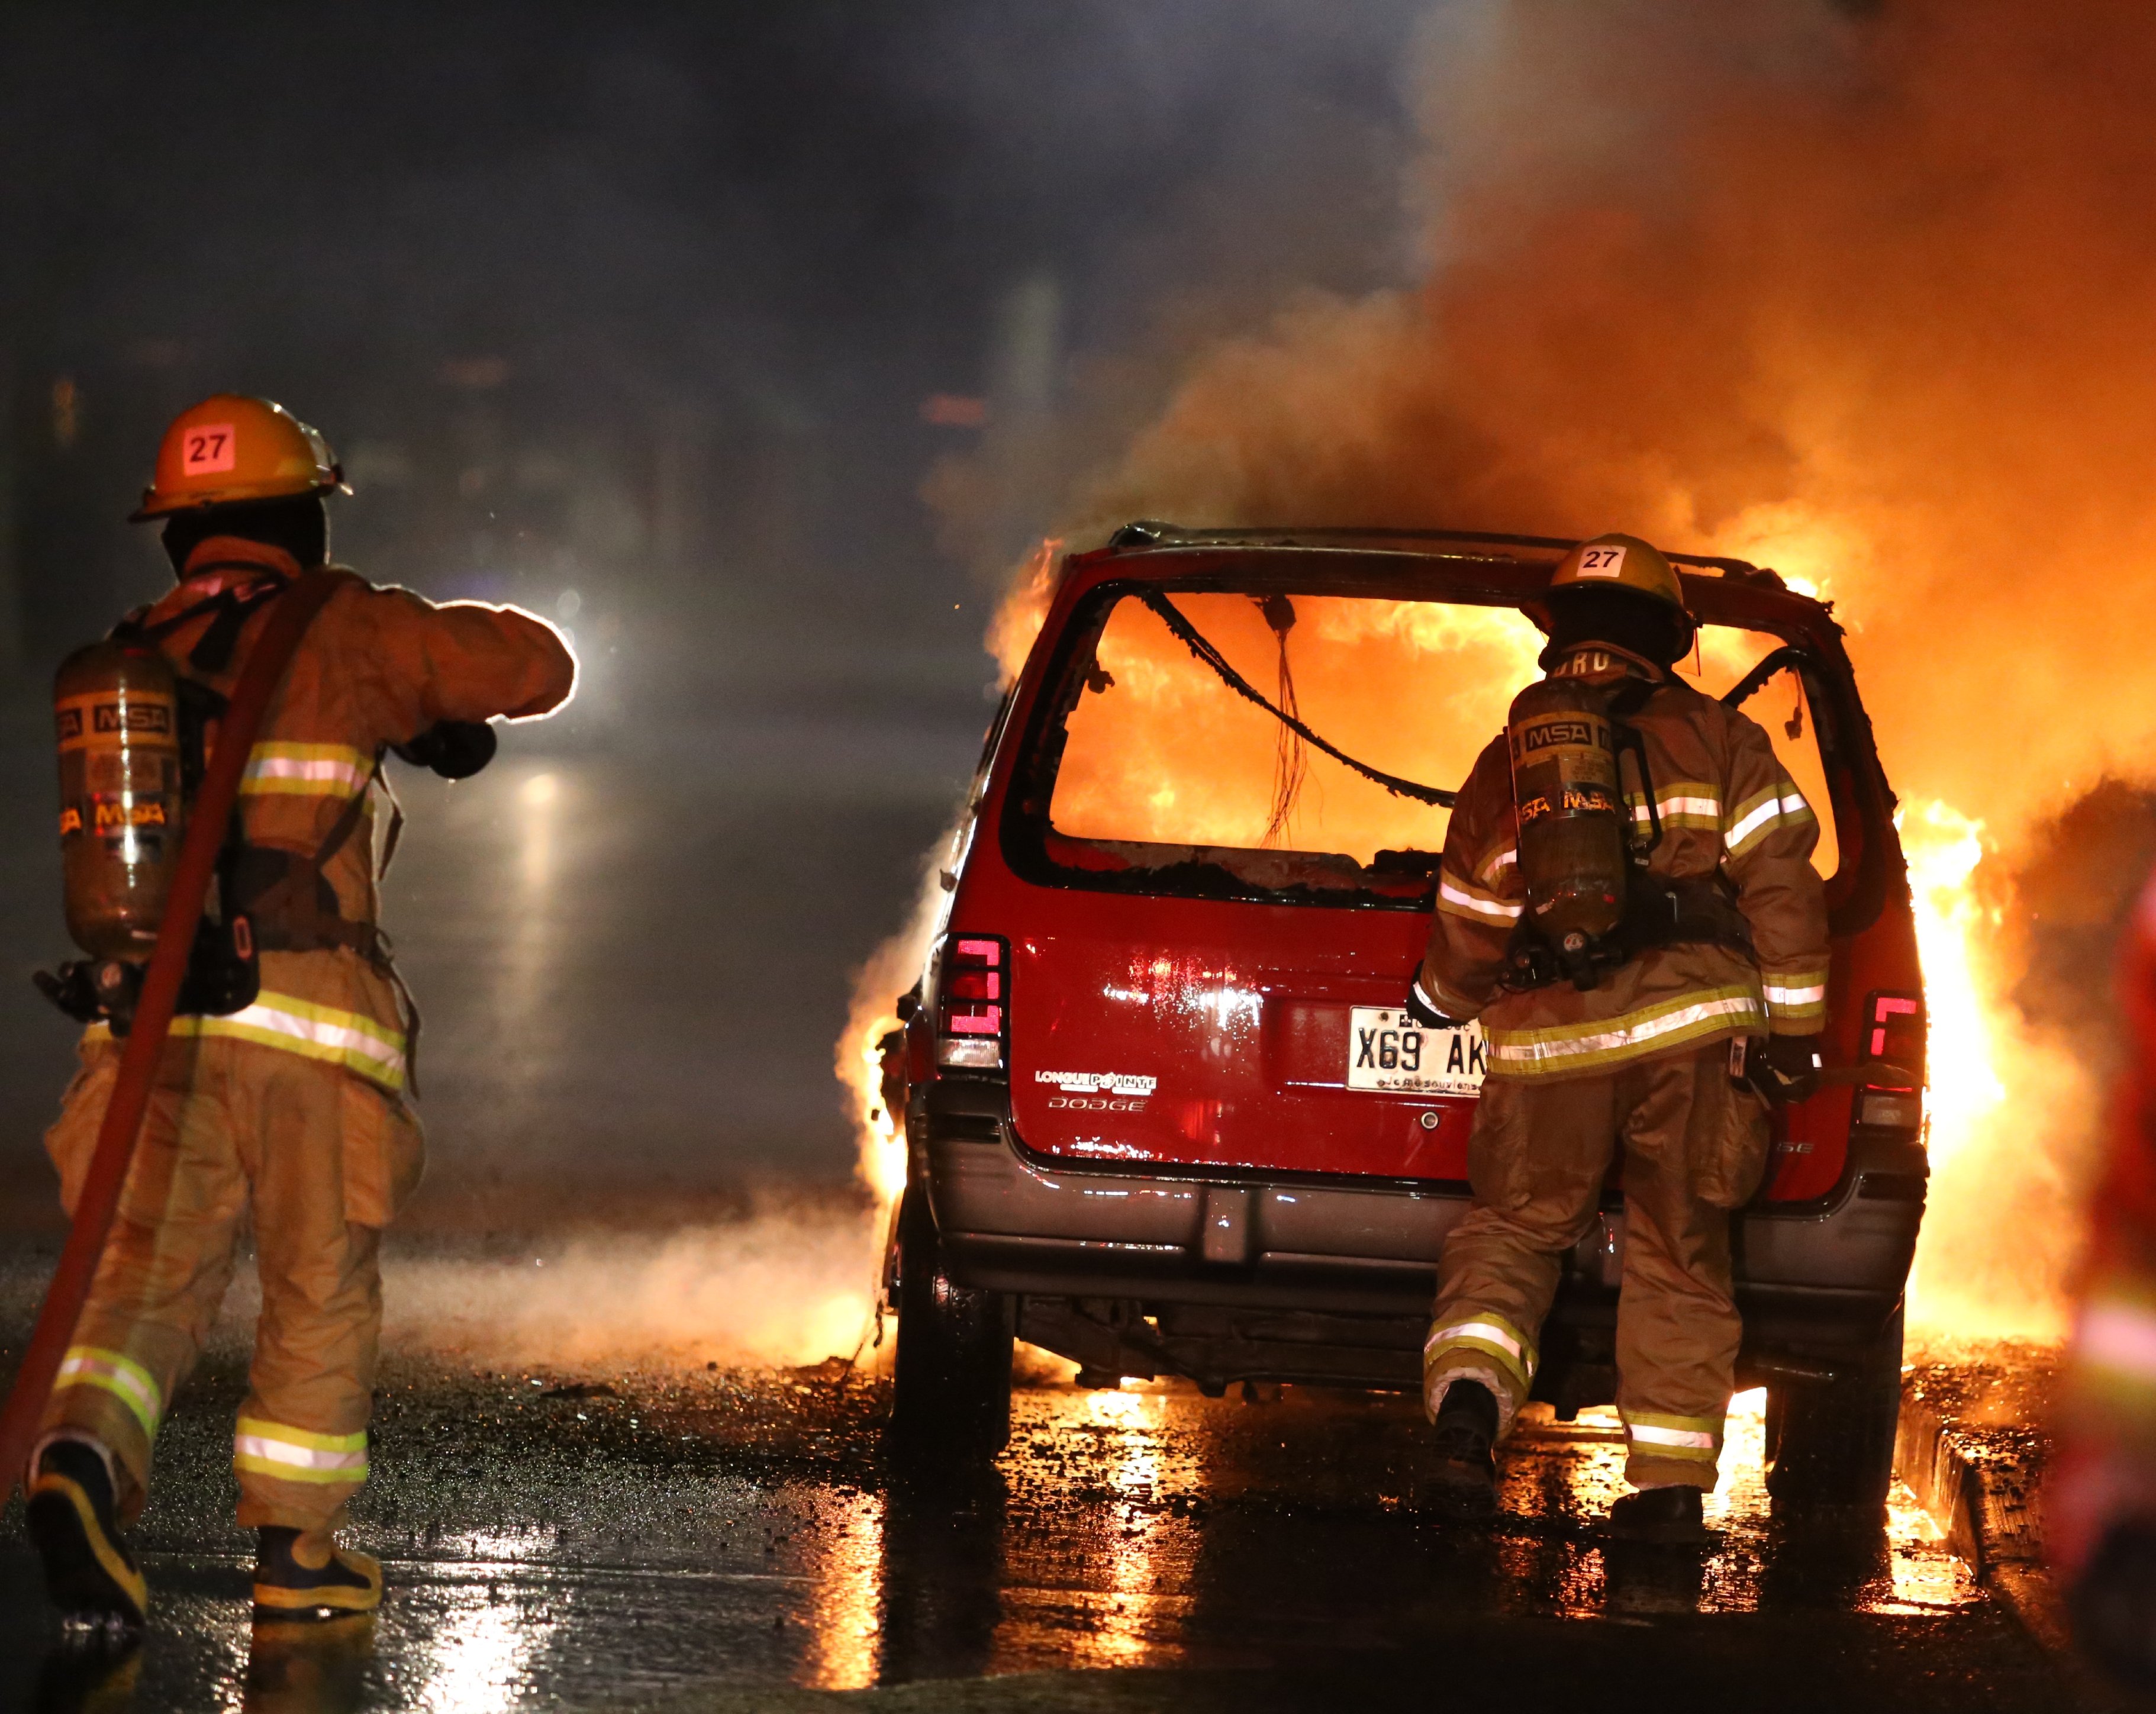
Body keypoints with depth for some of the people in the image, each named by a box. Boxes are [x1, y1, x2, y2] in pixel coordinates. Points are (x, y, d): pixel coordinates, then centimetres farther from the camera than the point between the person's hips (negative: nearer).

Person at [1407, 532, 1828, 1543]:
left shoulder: (1505, 763, 19)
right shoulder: (1716, 742, 12)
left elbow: (1467, 932, 26)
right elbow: (1781, 887, 1)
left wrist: (1441, 1002, 48)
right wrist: (1792, 1036, 4)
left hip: (1549, 1041, 1)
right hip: (1688, 1023, -1)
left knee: (1513, 1229, 16)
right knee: (1679, 1254, 10)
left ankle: (1468, 1396, -9)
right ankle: (1671, 1484, 6)